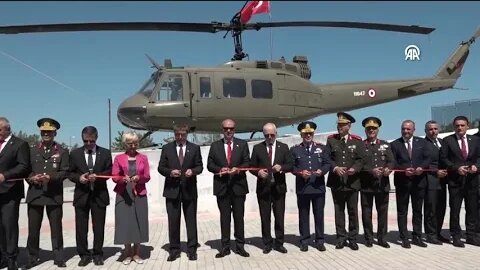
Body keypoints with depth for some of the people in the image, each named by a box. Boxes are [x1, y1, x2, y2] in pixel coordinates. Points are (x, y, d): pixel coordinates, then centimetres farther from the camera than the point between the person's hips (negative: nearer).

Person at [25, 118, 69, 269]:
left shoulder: (62, 152, 7)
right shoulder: (32, 151, 15)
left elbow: (64, 172, -2)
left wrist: (50, 177, -18)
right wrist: (31, 178, -11)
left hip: (54, 195, -2)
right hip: (35, 194, 2)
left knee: (56, 228, 3)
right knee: (33, 228, 6)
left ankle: (58, 257, 10)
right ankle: (32, 258, 17)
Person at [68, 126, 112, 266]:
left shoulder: (105, 153, 4)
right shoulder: (75, 153, 6)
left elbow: (109, 172, 3)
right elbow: (70, 173, 7)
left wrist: (97, 176, -15)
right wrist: (79, 177, -14)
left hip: (99, 195, -1)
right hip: (81, 195, 1)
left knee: (98, 227, 6)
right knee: (81, 227, 4)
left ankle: (98, 254, 17)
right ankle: (84, 254, 16)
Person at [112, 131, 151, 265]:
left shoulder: (143, 158, 7)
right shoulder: (118, 158, 4)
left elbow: (147, 177, 3)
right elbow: (114, 176, -1)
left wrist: (139, 178, -18)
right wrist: (123, 179, -21)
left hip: (139, 195, 1)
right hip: (123, 195, -1)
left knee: (139, 222, 2)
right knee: (125, 222, -1)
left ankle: (136, 253, 13)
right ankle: (128, 254, 11)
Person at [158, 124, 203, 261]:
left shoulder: (195, 148, 5)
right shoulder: (166, 148, 6)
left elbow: (199, 166, 5)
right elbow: (161, 167, 4)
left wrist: (193, 171, -16)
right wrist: (170, 172, -15)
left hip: (189, 189, 0)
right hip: (172, 189, 0)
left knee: (191, 220, 5)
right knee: (173, 221, 5)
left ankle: (191, 249, 15)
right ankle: (174, 250, 14)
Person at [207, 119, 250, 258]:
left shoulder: (242, 144, 6)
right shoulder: (215, 145, 8)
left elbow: (247, 162, 1)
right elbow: (210, 165, 5)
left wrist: (238, 169, -18)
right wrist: (219, 169, -14)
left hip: (238, 185, 0)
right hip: (222, 186, 1)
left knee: (239, 216, 5)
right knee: (224, 217, 6)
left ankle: (240, 246, 14)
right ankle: (225, 246, 13)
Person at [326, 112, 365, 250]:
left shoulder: (357, 141, 5)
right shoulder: (331, 140, 7)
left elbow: (361, 159, 0)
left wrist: (354, 169, -19)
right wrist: (335, 168, -16)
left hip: (352, 181, 0)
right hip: (336, 181, 1)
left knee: (353, 211, 5)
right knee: (339, 210, 6)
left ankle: (352, 238, 15)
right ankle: (341, 238, 14)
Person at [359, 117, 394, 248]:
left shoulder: (385, 145, 14)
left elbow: (391, 161, 5)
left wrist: (388, 169, -17)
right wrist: (371, 171, -20)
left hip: (383, 184, 3)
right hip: (366, 184, -2)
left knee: (383, 212, 6)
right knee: (366, 212, 3)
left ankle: (382, 238, 17)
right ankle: (369, 238, 14)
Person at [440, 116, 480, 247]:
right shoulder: (447, 140, 0)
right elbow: (443, 159, -4)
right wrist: (457, 168, -15)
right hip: (455, 180, -3)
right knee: (455, 209, 2)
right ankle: (456, 236, 11)